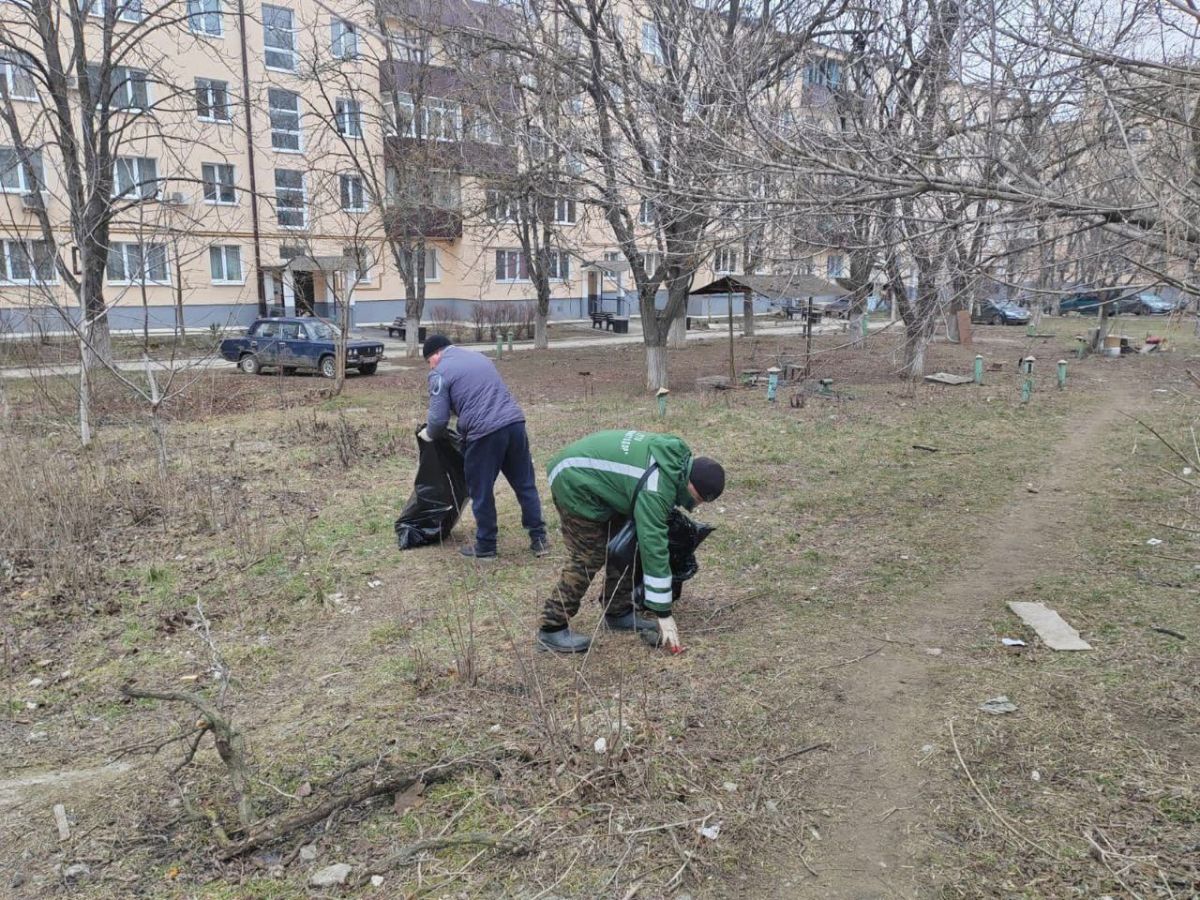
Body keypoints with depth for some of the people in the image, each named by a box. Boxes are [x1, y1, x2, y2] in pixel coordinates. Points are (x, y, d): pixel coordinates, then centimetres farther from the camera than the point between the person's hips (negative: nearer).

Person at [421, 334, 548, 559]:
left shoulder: (440, 373, 2)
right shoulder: (478, 356, 24)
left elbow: (439, 418, -2)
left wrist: (428, 434, 18)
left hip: (484, 432, -6)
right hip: (515, 422, 7)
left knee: (482, 492, 9)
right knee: (525, 485, 15)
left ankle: (486, 547, 20)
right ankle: (539, 539, 19)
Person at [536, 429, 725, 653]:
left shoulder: (678, 455, -4)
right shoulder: (656, 489, -30)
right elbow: (653, 548, -30)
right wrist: (663, 614, -25)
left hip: (588, 474, 10)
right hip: (575, 485, -10)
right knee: (589, 557, -10)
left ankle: (619, 613, 21)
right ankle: (551, 629, -1)